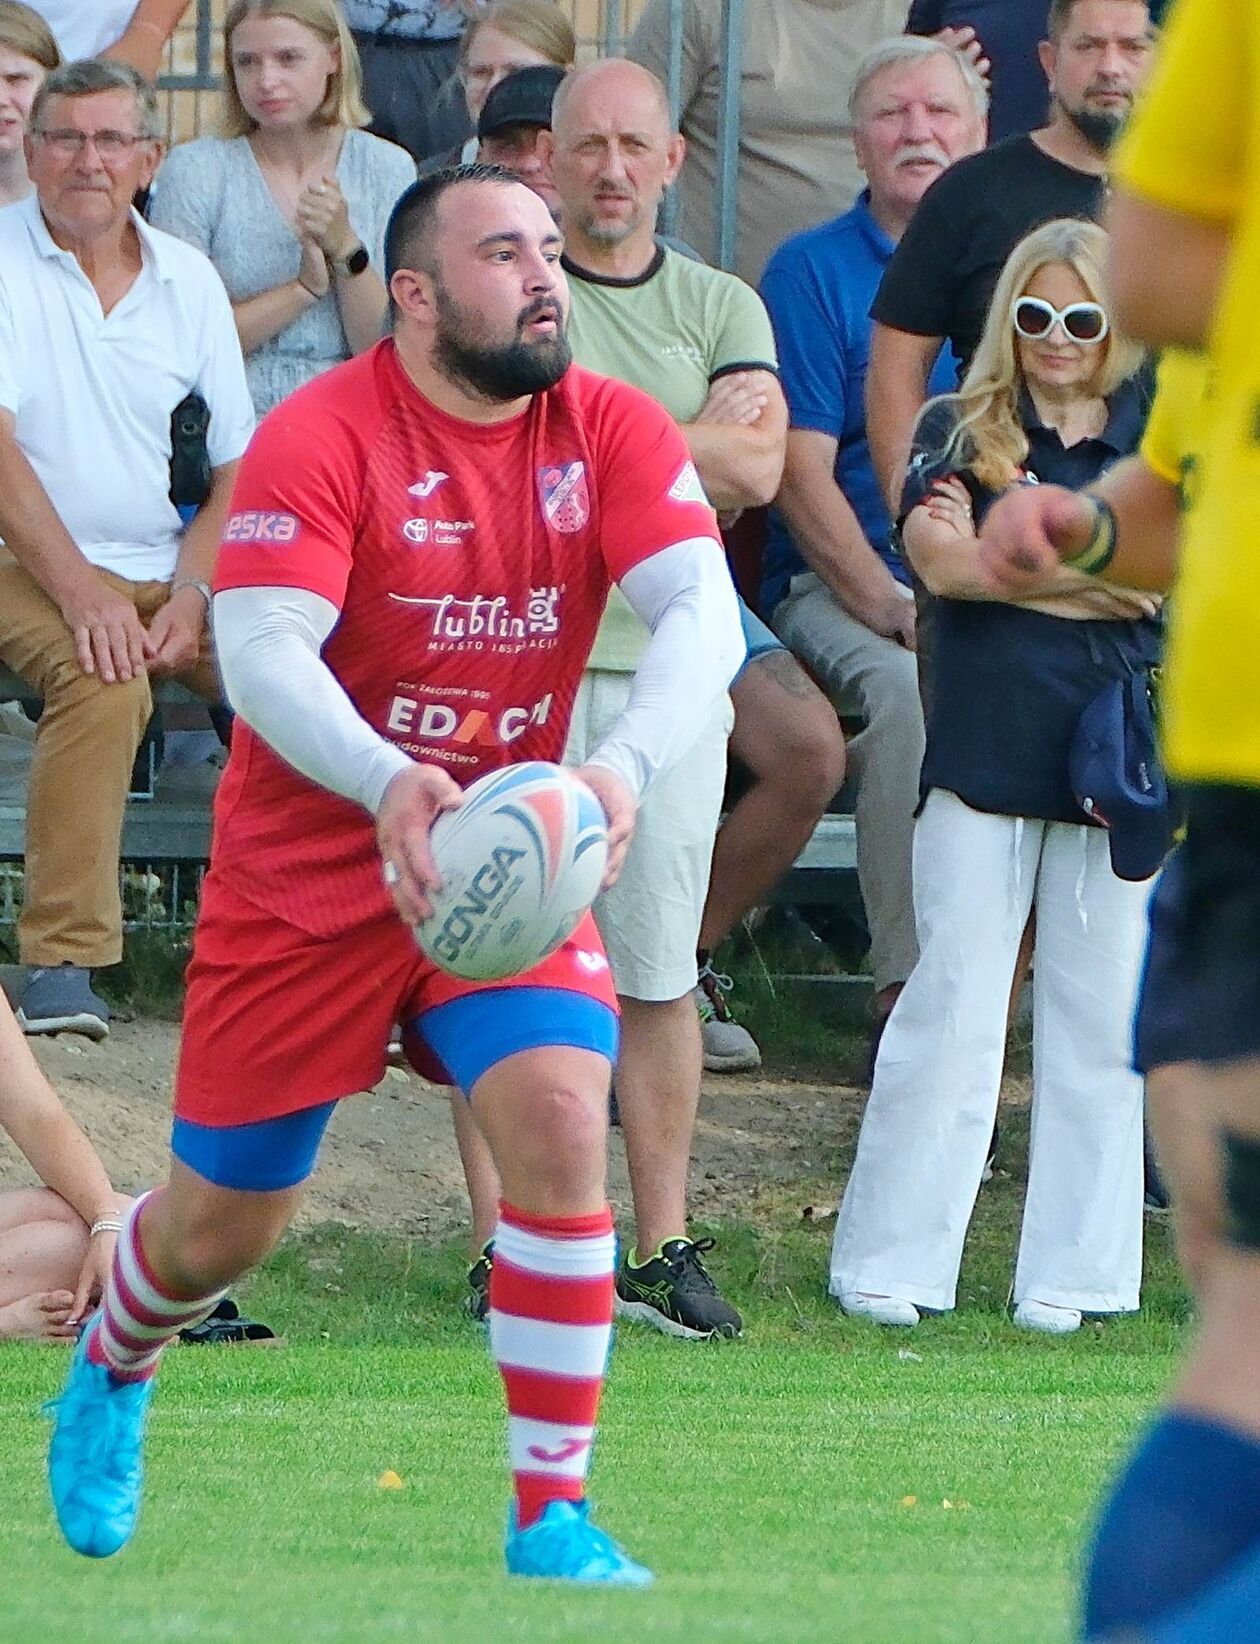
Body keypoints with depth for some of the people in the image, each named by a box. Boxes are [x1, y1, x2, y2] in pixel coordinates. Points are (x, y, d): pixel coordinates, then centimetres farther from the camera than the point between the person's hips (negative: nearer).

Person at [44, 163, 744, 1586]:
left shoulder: (611, 432, -6)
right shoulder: (321, 438, -17)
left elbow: (703, 612, -19)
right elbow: (259, 652, -27)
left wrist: (625, 766, -39)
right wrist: (387, 783, -45)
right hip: (305, 871, -2)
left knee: (559, 1120, -22)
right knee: (226, 1220, 8)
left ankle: (552, 1514, -13)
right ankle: (111, 1370, 45)